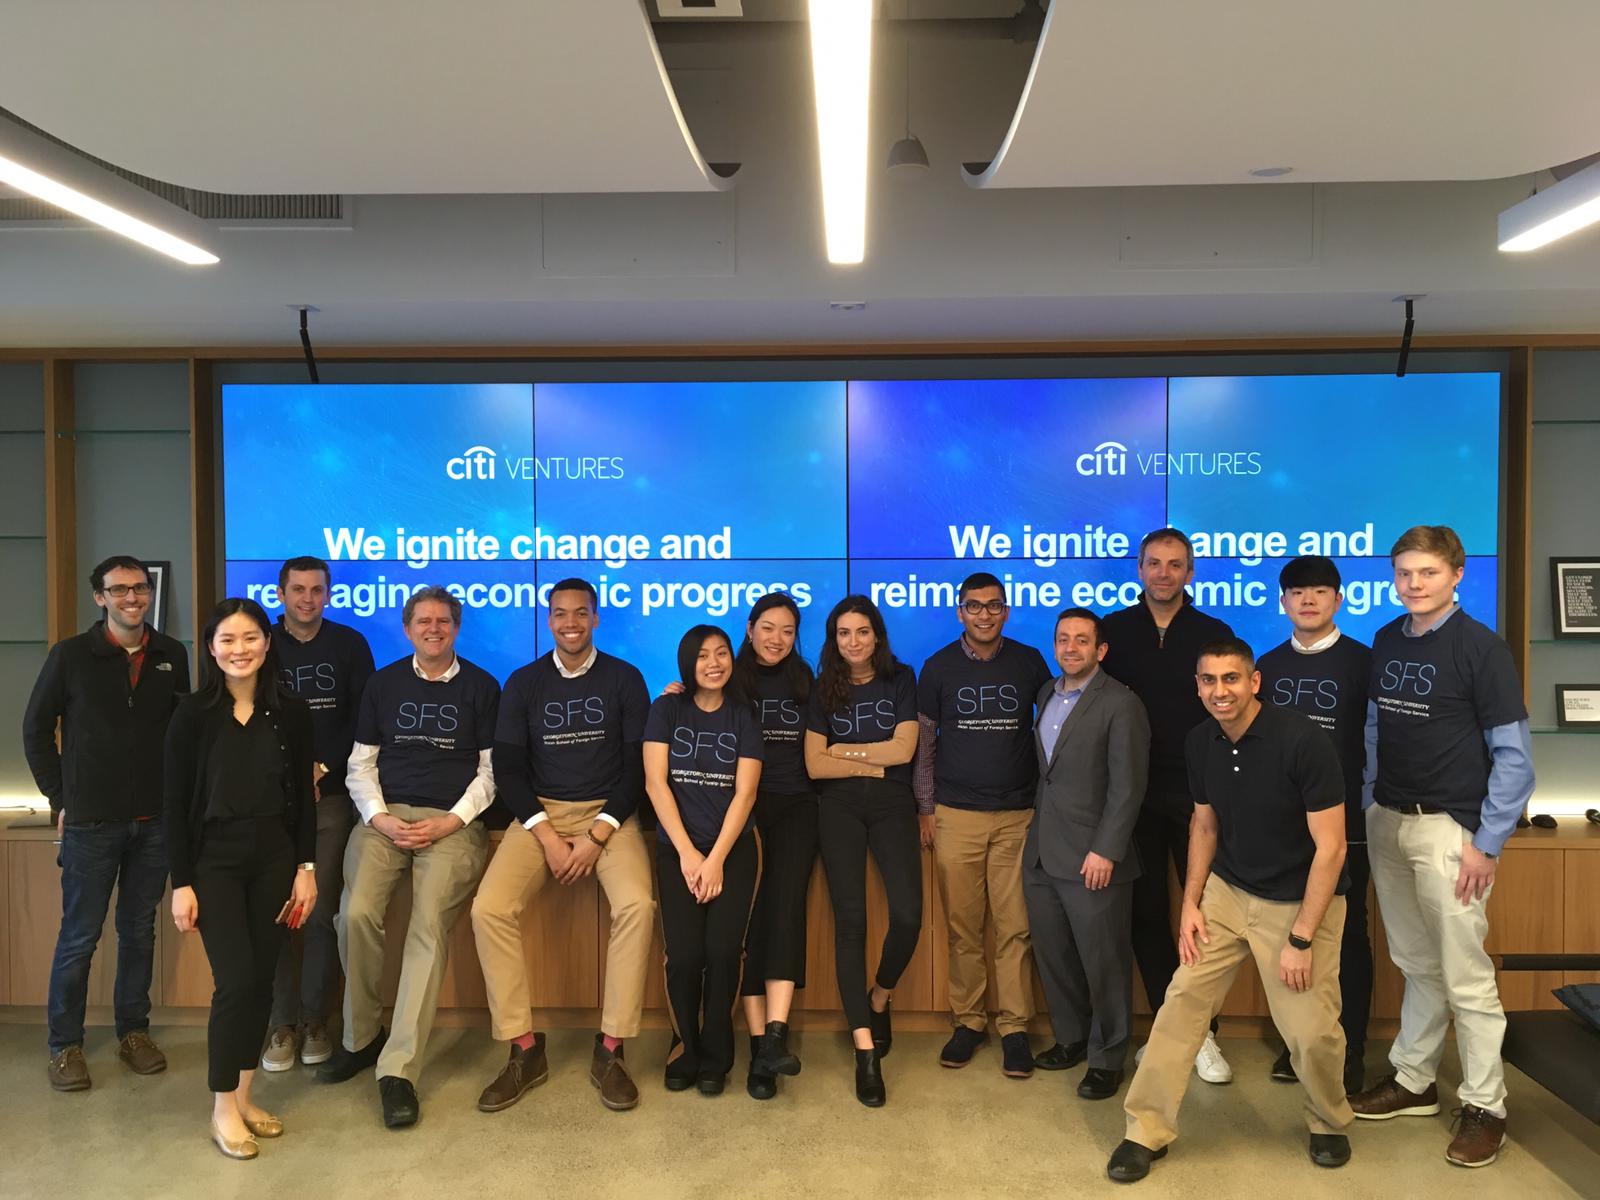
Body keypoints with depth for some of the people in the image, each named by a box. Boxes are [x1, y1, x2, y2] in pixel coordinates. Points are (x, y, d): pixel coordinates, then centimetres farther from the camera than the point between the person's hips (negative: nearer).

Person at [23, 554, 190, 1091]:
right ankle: (64, 1045, 18)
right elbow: (36, 730, 4)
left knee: (139, 930, 12)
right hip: (91, 823, -2)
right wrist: (61, 799, 1)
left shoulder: (172, 656, 3)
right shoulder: (70, 655, -4)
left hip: (155, 822, 3)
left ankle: (133, 1031, 25)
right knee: (80, 936, 5)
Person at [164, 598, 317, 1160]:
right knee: (236, 980, -7)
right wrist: (181, 883, -7)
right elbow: (176, 804, -5)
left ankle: (243, 1096, 24)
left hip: (274, 859, 3)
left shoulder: (291, 712, 1)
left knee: (261, 979, 7)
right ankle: (223, 1108, 10)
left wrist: (306, 868, 2)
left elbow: (303, 797, 5)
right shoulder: (192, 714, -6)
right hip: (214, 860, -3)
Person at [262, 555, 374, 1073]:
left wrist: (322, 768, -6)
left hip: (331, 795, -1)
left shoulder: (349, 644, 7)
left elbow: (363, 718, 2)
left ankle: (316, 1020, 6)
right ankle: (282, 1022, 6)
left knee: (321, 909, -4)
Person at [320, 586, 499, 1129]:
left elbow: (490, 770, 6)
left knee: (429, 927, -21)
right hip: (386, 816, 2)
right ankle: (362, 1037, 2)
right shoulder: (382, 683, 15)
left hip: (452, 822, -2)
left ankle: (398, 1069, -15)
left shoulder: (481, 687, 8)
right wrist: (379, 817, -4)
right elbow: (361, 764, 13)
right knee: (356, 914, -22)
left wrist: (451, 821, -7)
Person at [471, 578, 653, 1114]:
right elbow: (508, 768, 2)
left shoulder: (625, 679, 3)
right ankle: (524, 1049, -10)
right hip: (539, 813, 2)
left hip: (608, 813, -1)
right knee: (489, 909, -23)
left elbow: (638, 766, -1)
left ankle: (610, 1050, -16)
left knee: (637, 904, -29)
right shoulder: (524, 683, 8)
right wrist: (547, 837, -11)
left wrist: (598, 836, -12)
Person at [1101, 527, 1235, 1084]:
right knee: (1146, 911, 8)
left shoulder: (1214, 634, 1)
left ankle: (1202, 1033, 16)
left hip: (1197, 793, -1)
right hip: (1134, 793, 1)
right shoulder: (1113, 630, 3)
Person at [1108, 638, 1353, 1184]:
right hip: (1226, 891, 5)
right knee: (1183, 998, -2)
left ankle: (1329, 1124, 26)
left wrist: (1300, 939, -19)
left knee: (1311, 1030, -7)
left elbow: (1330, 846, -19)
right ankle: (1147, 1131, 9)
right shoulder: (1199, 743, -5)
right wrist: (1190, 903, 2)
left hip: (1300, 900, -4)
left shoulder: (1302, 741, -23)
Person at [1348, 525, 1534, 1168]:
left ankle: (1485, 1105, 15)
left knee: (1465, 974, 1)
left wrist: (1486, 844, -11)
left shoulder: (1481, 647, -8)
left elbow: (1514, 757, -9)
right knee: (1416, 964, 16)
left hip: (1447, 826, -5)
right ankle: (1413, 1080, 28)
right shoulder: (1385, 642, 7)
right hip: (1387, 823, 5)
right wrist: (1370, 806, 10)